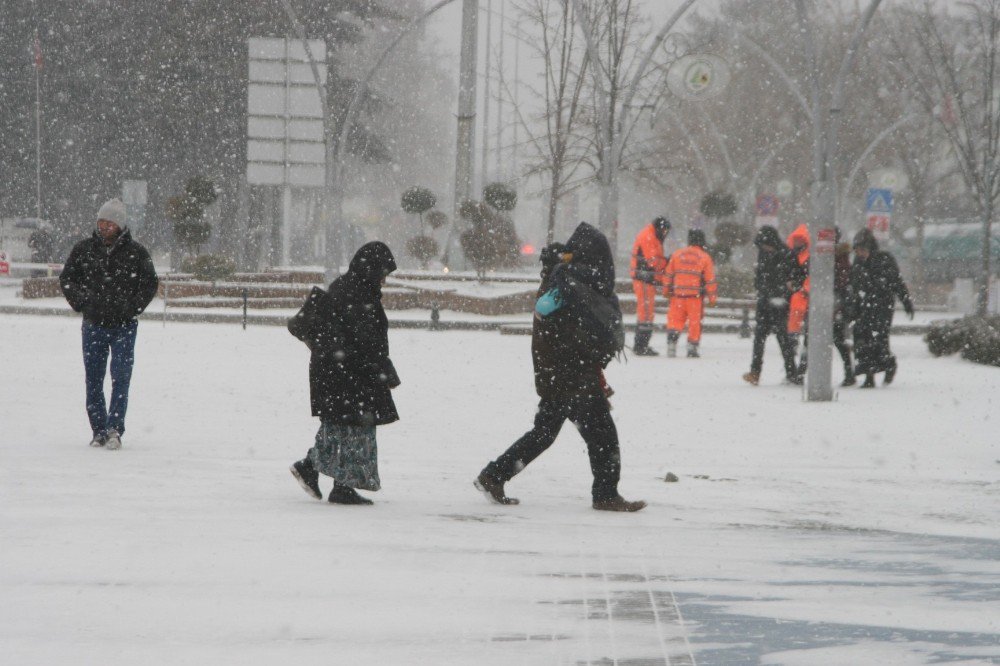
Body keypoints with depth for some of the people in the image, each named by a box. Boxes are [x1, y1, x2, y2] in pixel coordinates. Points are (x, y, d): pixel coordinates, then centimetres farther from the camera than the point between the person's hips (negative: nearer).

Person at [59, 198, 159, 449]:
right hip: (93, 325, 2)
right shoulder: (83, 250, 5)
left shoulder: (136, 253, 0)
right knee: (93, 381, 5)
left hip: (124, 327, -2)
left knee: (120, 378, -11)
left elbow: (150, 284, 7)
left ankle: (114, 429, -11)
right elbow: (66, 278, 14)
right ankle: (99, 430, 13)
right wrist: (81, 303, 1)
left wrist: (132, 308, -3)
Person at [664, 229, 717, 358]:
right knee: (695, 323, 7)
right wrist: (712, 297, 7)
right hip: (696, 297, -2)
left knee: (675, 319, 8)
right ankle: (692, 349, 9)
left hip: (678, 295, 2)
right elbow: (710, 279, 0)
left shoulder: (676, 255, 6)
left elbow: (669, 274, 10)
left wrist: (667, 291, 21)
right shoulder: (705, 257, -2)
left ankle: (671, 342, -9)